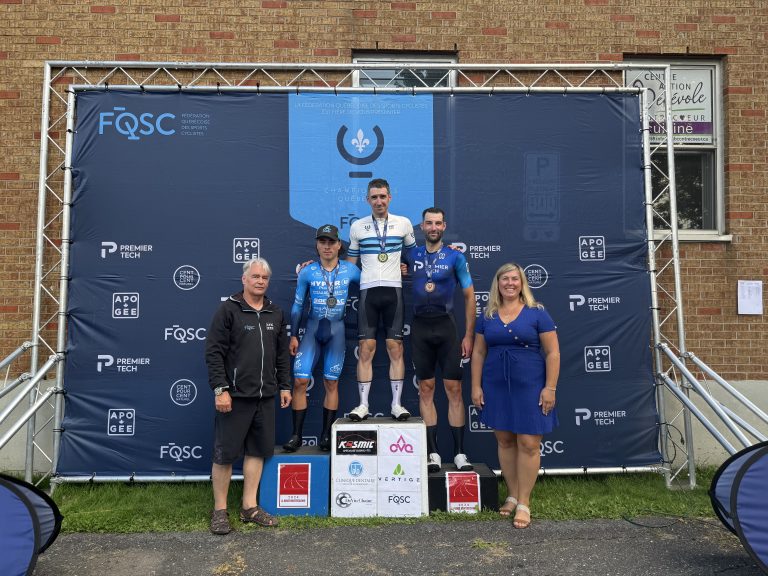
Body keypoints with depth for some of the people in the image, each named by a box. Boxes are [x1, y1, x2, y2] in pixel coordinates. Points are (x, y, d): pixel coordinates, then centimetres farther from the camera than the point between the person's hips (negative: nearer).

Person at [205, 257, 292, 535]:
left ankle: (249, 507, 23)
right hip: (235, 396, -5)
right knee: (225, 453, 2)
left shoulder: (275, 314, 11)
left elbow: (283, 354, 16)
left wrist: (285, 386, 12)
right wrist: (220, 389, -15)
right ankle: (220, 510, 16)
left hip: (265, 397, 6)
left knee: (258, 450, 11)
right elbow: (213, 352, -10)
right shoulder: (228, 309, -6)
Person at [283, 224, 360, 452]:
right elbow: (297, 306, 5)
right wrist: (293, 335, 2)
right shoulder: (307, 272, -1)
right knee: (300, 380, -7)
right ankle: (297, 435, 3)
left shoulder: (350, 270, 0)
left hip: (337, 329, 0)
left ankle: (326, 436, 13)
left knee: (331, 382, 4)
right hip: (312, 327, 0)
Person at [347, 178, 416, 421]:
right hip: (368, 291, 0)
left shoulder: (403, 223, 8)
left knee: (395, 348, -1)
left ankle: (396, 404, 6)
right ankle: (363, 405, 4)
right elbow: (350, 262, 15)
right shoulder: (357, 226, 9)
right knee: (366, 348, -2)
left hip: (393, 290, 0)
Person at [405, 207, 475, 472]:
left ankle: (459, 453, 5)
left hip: (446, 326, -2)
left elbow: (469, 296, 1)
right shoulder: (412, 255, 5)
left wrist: (468, 335, -3)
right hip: (420, 326, 2)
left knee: (453, 388, -2)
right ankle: (433, 453, 12)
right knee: (426, 388, 5)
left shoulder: (455, 257, 1)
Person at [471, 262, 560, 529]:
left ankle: (524, 502, 10)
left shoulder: (537, 313, -2)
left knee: (528, 444, -1)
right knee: (505, 440, 9)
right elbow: (478, 352, 10)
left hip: (529, 387, -3)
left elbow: (553, 352, -3)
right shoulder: (487, 316, 8)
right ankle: (512, 495, 23)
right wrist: (476, 386, 4)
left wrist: (550, 387, -9)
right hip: (496, 387, 3)